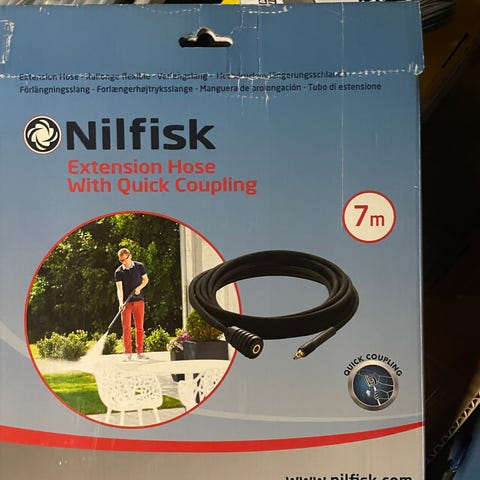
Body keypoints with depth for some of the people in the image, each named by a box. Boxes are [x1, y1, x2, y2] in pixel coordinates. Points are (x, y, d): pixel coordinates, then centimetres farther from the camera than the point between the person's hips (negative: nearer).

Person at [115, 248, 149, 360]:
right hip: (126, 302, -1)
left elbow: (145, 279, 11)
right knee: (126, 328, -2)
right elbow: (119, 288, -12)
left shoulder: (139, 266, 2)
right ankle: (128, 353, 4)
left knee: (140, 327, 4)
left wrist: (139, 288, -9)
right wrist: (121, 303, -25)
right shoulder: (119, 272, -4)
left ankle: (140, 352, 10)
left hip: (139, 300, 1)